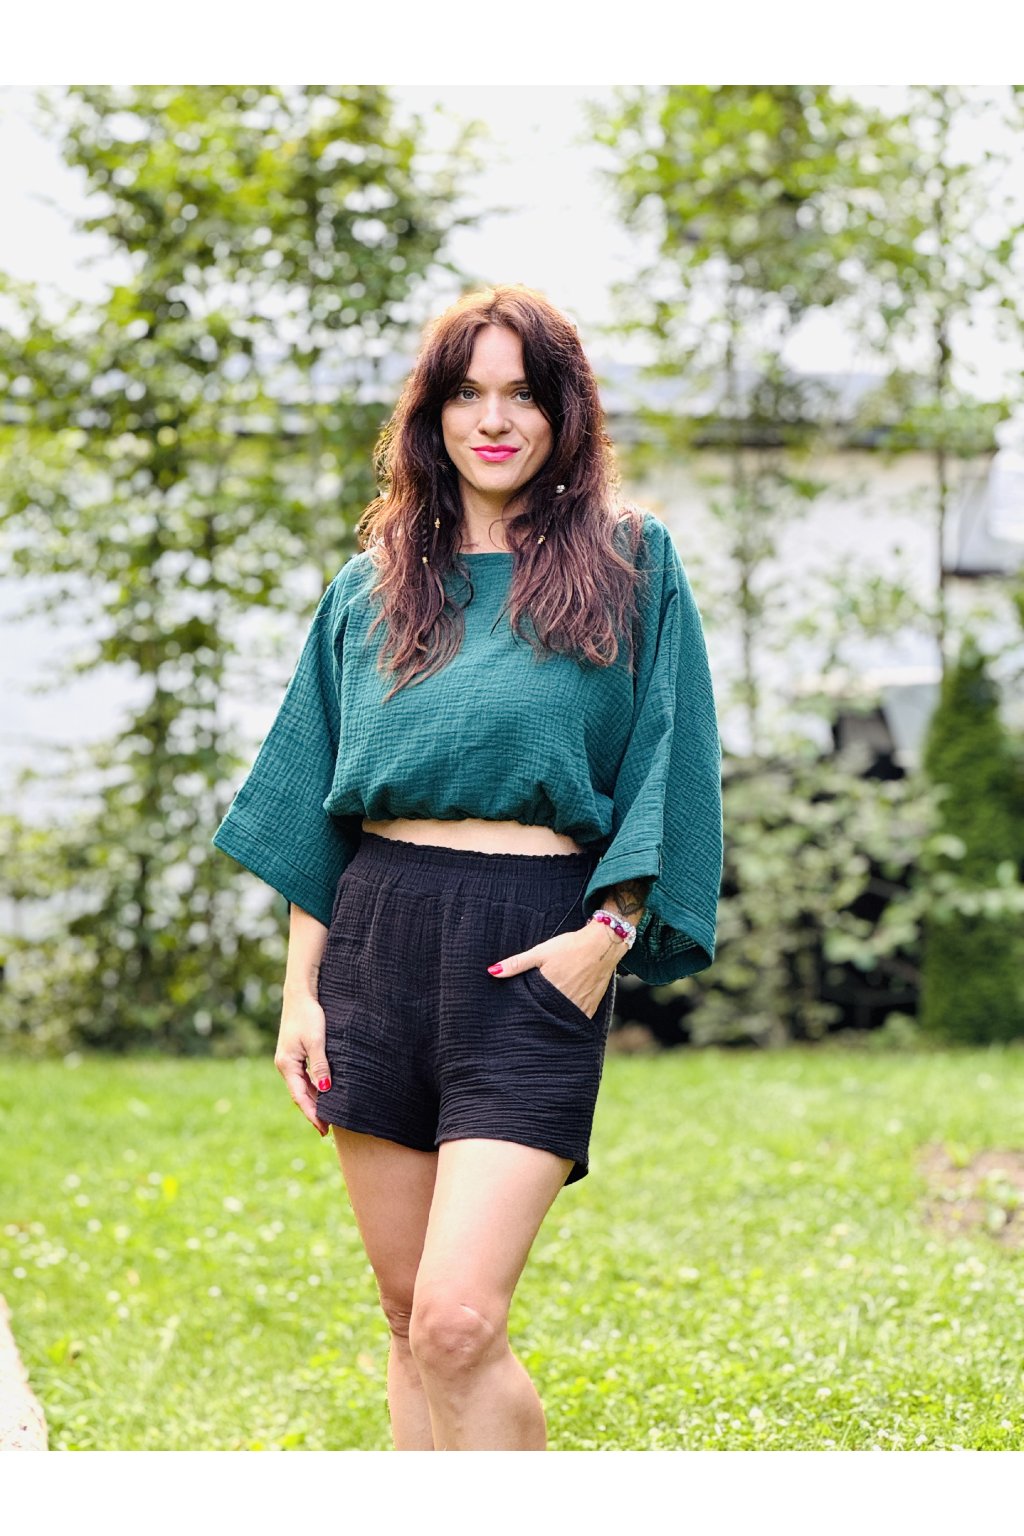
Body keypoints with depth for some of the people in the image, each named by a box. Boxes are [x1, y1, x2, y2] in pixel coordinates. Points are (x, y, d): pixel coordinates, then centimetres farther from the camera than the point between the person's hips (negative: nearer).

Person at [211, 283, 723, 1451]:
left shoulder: (634, 564, 5)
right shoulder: (373, 586, 14)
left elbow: (669, 771, 2)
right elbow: (316, 806, 14)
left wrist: (611, 931, -11)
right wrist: (299, 989, 7)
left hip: (534, 952, -4)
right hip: (379, 933, 4)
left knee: (458, 1322, -16)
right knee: (408, 1319, 8)